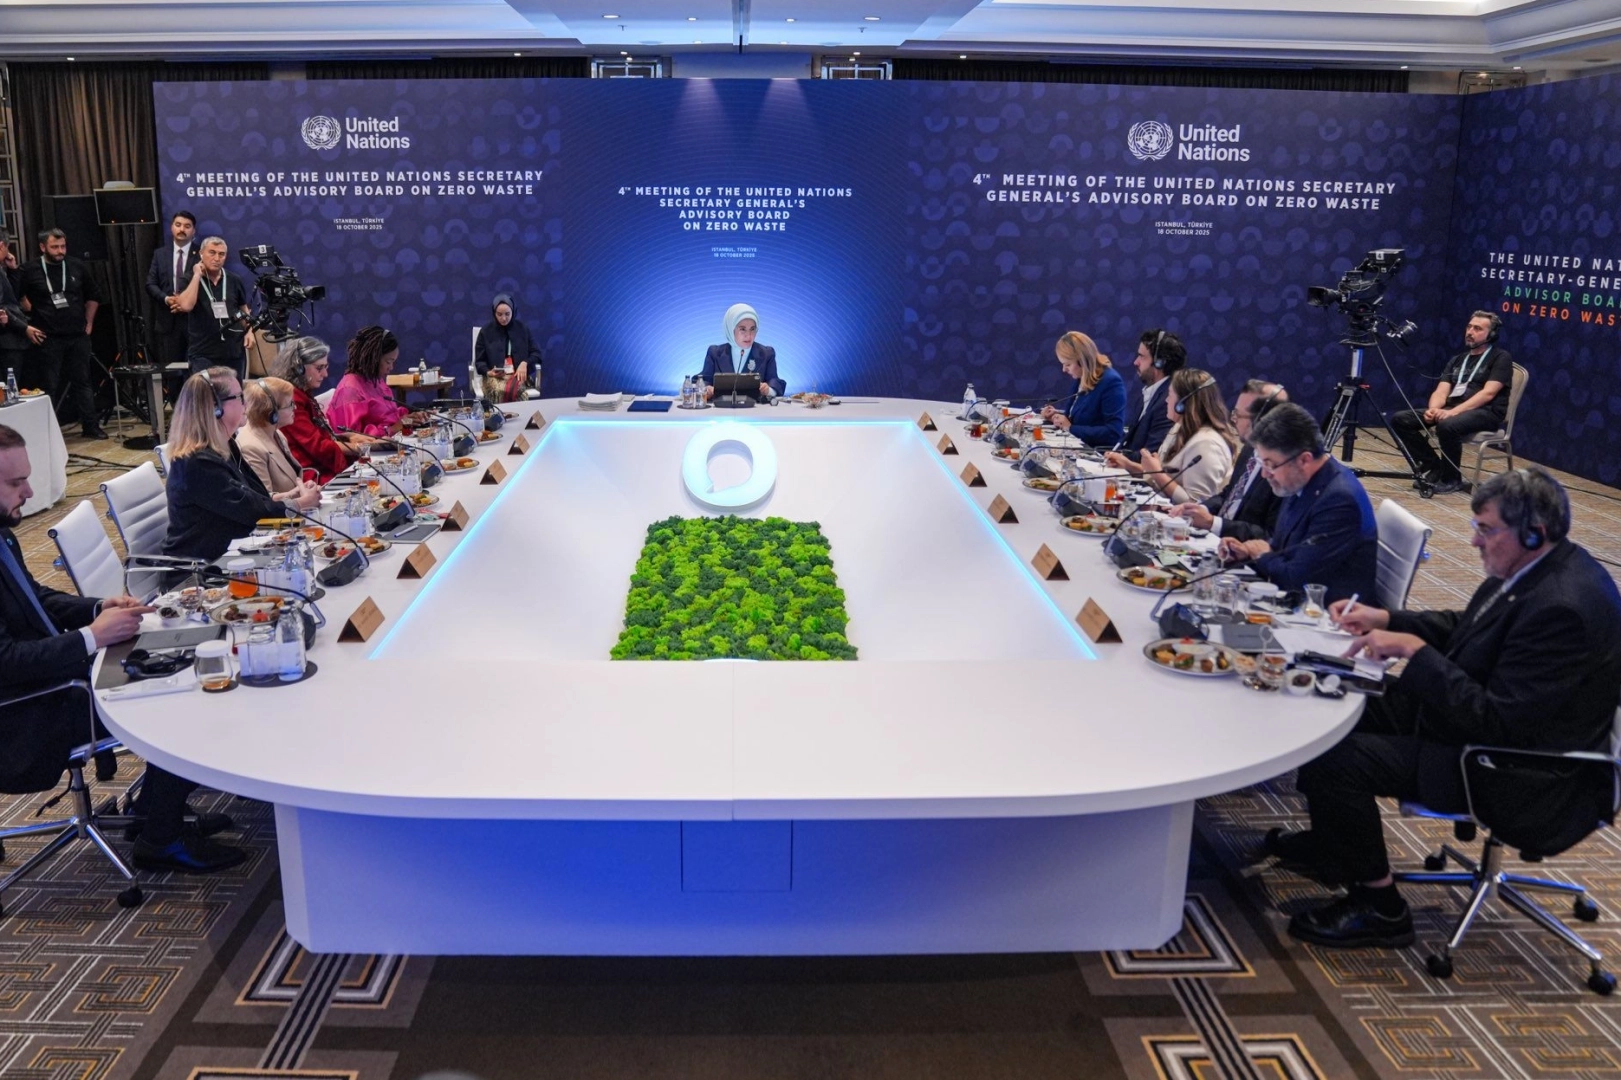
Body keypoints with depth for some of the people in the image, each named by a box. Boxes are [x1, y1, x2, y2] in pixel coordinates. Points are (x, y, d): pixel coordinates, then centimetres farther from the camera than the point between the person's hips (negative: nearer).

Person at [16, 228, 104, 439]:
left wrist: (88, 322, 12)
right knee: (49, 386, 2)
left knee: (82, 381, 8)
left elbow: (93, 296, 17)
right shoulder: (31, 271, -3)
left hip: (78, 336, 3)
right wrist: (28, 327, -1)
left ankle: (90, 426, 14)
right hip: (48, 338, -2)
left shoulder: (77, 268, 5)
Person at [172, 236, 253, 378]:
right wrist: (197, 275, -13)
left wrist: (249, 331, 1)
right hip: (203, 354, -3)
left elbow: (243, 309, 18)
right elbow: (185, 306, -19)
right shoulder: (191, 280, -1)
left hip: (234, 352, 3)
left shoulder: (234, 281, 7)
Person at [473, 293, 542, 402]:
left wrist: (524, 363, -8)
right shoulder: (486, 331, 7)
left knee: (515, 390, -37)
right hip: (495, 376, 0)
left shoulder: (522, 328, 9)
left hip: (519, 374, 0)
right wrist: (488, 372, -10)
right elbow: (479, 361, 11)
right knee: (498, 391, -37)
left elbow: (536, 353, 12)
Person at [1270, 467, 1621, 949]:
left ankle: (1377, 905, 0)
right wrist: (1386, 619, 3)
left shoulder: (1561, 609, -30)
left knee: (1332, 758, -20)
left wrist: (1414, 651, -25)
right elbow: (1466, 628, 17)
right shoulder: (1536, 569, 1)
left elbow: (1496, 722, -30)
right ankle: (1331, 840, 32)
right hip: (1488, 716, 11)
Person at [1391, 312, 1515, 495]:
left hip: (1485, 412, -7)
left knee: (1447, 426, -39)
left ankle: (1451, 478, -16)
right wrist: (1433, 409, -15)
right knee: (1400, 420, -12)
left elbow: (1488, 393, -11)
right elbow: (1441, 391, 10)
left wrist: (1453, 412, -23)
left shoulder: (1500, 358, 3)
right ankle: (1433, 466, -4)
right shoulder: (1457, 360, 21)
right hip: (1452, 410, 7)